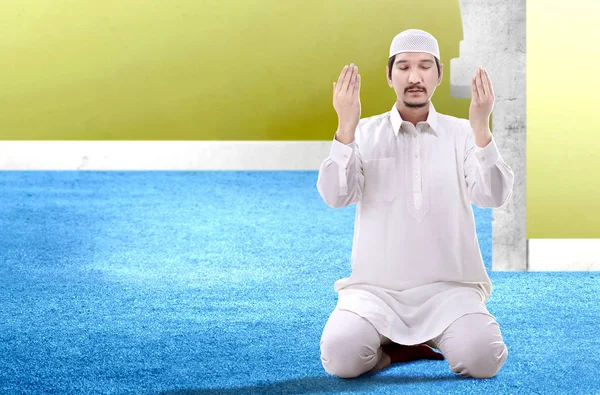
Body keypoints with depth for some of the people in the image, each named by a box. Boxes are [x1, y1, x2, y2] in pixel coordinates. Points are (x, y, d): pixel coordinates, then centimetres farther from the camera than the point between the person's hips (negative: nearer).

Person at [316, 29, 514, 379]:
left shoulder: (463, 133, 5)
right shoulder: (364, 133, 4)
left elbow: (494, 197, -9)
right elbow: (335, 197, -10)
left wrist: (481, 129, -23)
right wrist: (345, 128, -22)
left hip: (449, 288, 0)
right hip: (376, 288, 0)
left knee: (481, 360, -28)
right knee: (341, 357, -27)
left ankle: (438, 337, 8)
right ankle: (392, 343, 7)